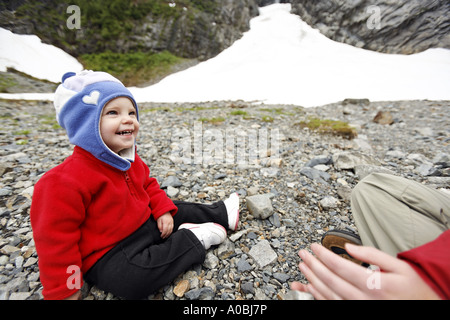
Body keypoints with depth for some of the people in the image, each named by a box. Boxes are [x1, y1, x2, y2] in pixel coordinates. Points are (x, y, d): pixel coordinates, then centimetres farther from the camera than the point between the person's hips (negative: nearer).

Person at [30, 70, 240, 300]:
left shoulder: (129, 159, -1)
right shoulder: (64, 182, -26)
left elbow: (147, 185, 13)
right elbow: (56, 236, -20)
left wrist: (163, 209, 1)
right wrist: (63, 290, -12)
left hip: (146, 221, 7)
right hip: (108, 253, -6)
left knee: (178, 211, 6)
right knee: (133, 279, -30)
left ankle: (221, 213, 25)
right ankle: (194, 238, -15)